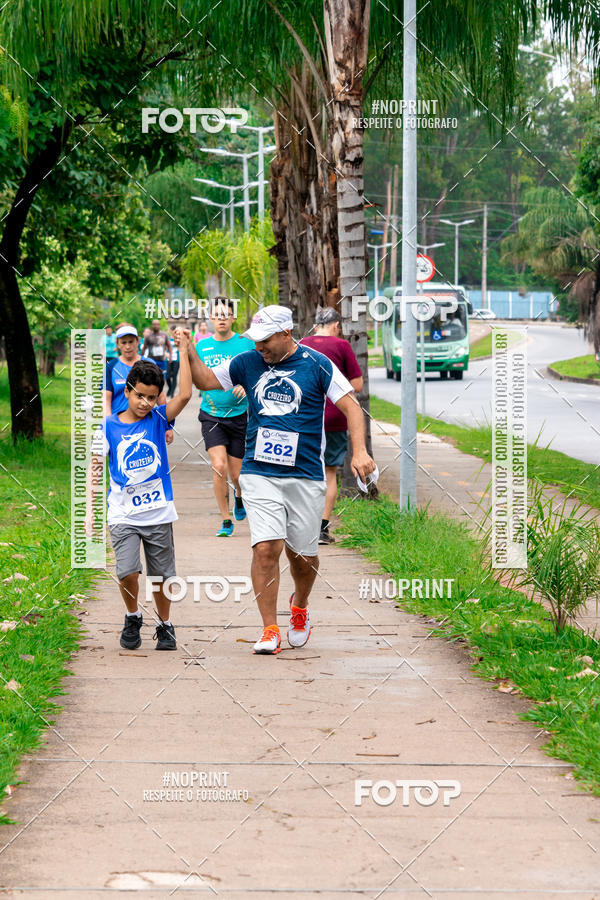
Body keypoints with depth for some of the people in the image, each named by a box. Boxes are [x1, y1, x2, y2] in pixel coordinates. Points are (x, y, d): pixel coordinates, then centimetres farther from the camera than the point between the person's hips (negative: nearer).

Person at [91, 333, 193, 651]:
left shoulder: (158, 419, 0)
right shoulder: (109, 427, -1)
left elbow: (184, 395, -15)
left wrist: (183, 349, -15)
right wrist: (91, 510, -2)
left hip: (159, 513, 1)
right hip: (123, 515, -1)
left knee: (161, 575, 9)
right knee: (127, 572, -15)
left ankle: (165, 625, 29)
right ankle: (133, 617, 11)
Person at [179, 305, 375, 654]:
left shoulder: (317, 365, -2)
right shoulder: (248, 363, 7)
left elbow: (351, 405, -4)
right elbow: (206, 380, 17)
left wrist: (359, 451, -16)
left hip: (305, 477, -1)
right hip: (259, 474, 1)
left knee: (303, 554, 7)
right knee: (266, 548, -14)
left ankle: (300, 606, 38)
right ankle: (270, 630, -7)